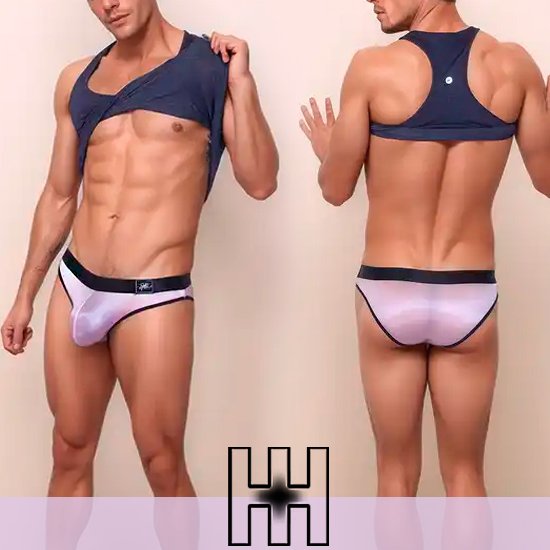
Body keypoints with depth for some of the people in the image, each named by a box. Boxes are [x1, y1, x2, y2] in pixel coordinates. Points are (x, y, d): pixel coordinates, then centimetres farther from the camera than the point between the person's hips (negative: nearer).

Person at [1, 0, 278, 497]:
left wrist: (241, 82, -16)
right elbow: (59, 196, 17)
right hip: (74, 287, 5)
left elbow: (260, 183, -10)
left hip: (154, 297, -4)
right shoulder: (78, 80, 10)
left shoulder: (210, 65, -2)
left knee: (163, 464, 4)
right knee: (70, 453, 15)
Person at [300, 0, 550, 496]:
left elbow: (336, 190, -3)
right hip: (470, 298, 1)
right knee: (464, 473, 16)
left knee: (397, 471, 15)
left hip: (388, 296, -1)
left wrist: (326, 151, 20)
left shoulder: (373, 68, -11)